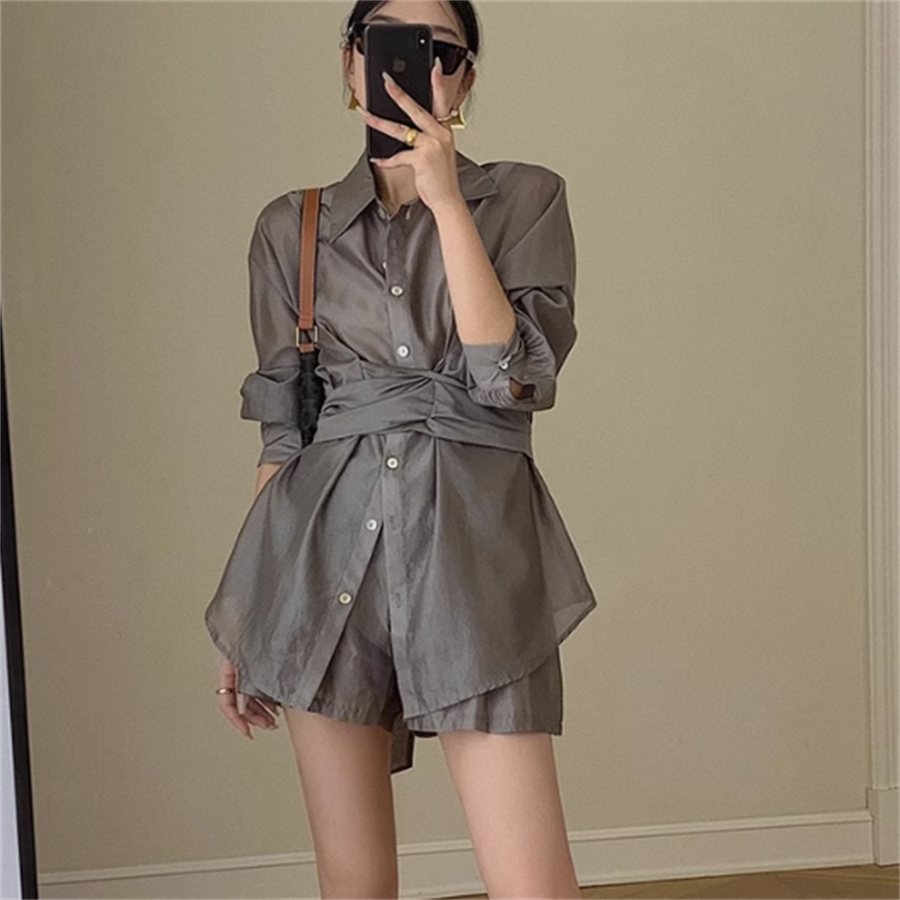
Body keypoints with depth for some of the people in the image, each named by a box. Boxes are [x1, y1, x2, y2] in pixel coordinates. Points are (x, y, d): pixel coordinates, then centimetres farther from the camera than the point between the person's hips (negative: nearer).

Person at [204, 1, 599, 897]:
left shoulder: (525, 198, 6)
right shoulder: (291, 227, 12)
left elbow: (511, 376, -9)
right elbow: (280, 428, 14)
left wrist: (445, 199, -11)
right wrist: (246, 615, 13)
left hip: (473, 546, -2)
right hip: (326, 548, 2)